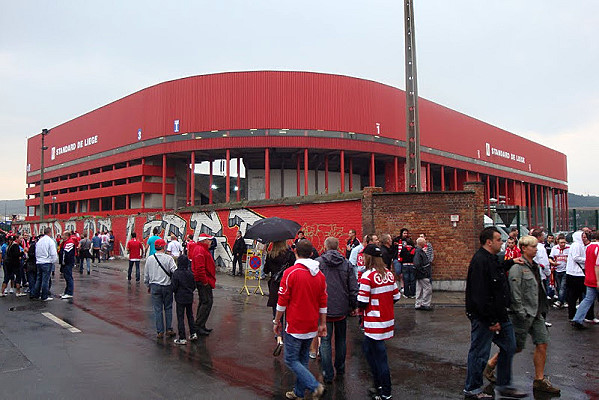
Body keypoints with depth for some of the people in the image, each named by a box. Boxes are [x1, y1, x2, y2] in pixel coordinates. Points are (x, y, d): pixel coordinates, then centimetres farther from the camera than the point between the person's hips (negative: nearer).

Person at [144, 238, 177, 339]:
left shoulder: (149, 259, 0)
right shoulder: (168, 258, -10)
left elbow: (146, 275, 9)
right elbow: (175, 271, -14)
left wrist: (148, 285, 21)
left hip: (155, 286, 2)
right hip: (167, 286, -1)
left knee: (158, 309, 7)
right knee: (168, 308, 11)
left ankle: (160, 331, 8)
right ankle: (169, 329, 13)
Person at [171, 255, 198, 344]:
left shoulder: (176, 273, -15)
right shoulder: (190, 273, -2)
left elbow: (174, 287, -14)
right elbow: (194, 286, 5)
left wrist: (175, 292, 8)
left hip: (180, 298, -5)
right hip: (189, 298, 5)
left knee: (180, 317, 1)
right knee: (190, 315, 19)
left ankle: (182, 338, 2)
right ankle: (193, 334, 22)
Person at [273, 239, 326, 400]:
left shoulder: (290, 272, -15)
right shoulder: (320, 274, 3)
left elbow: (282, 301, -11)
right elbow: (323, 303, 8)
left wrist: (276, 322, 0)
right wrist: (322, 324, 16)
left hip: (295, 326, -6)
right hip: (312, 326, 6)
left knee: (291, 360, 4)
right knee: (303, 359, 17)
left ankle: (315, 385, -9)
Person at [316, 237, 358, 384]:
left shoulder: (318, 262, -8)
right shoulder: (346, 264, 1)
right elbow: (353, 288, 1)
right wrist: (354, 306, 11)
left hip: (324, 308, -3)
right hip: (342, 309, 3)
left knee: (325, 341, 5)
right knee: (341, 339, 19)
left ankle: (328, 374, 6)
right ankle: (340, 369, 31)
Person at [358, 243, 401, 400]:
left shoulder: (367, 276, -18)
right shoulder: (389, 274, 3)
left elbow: (362, 302, -19)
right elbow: (396, 296, 8)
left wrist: (359, 306, 2)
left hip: (375, 323, -7)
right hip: (388, 319, 8)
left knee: (379, 355, 3)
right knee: (367, 347, 21)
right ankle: (379, 384, 28)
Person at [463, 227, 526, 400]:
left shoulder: (492, 259, 10)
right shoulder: (480, 261, -23)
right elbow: (480, 295, -26)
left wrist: (511, 262, 25)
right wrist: (491, 320, -23)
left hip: (499, 315, 10)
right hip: (484, 317, -10)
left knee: (509, 347, 16)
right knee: (479, 352, 2)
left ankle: (504, 386, 31)